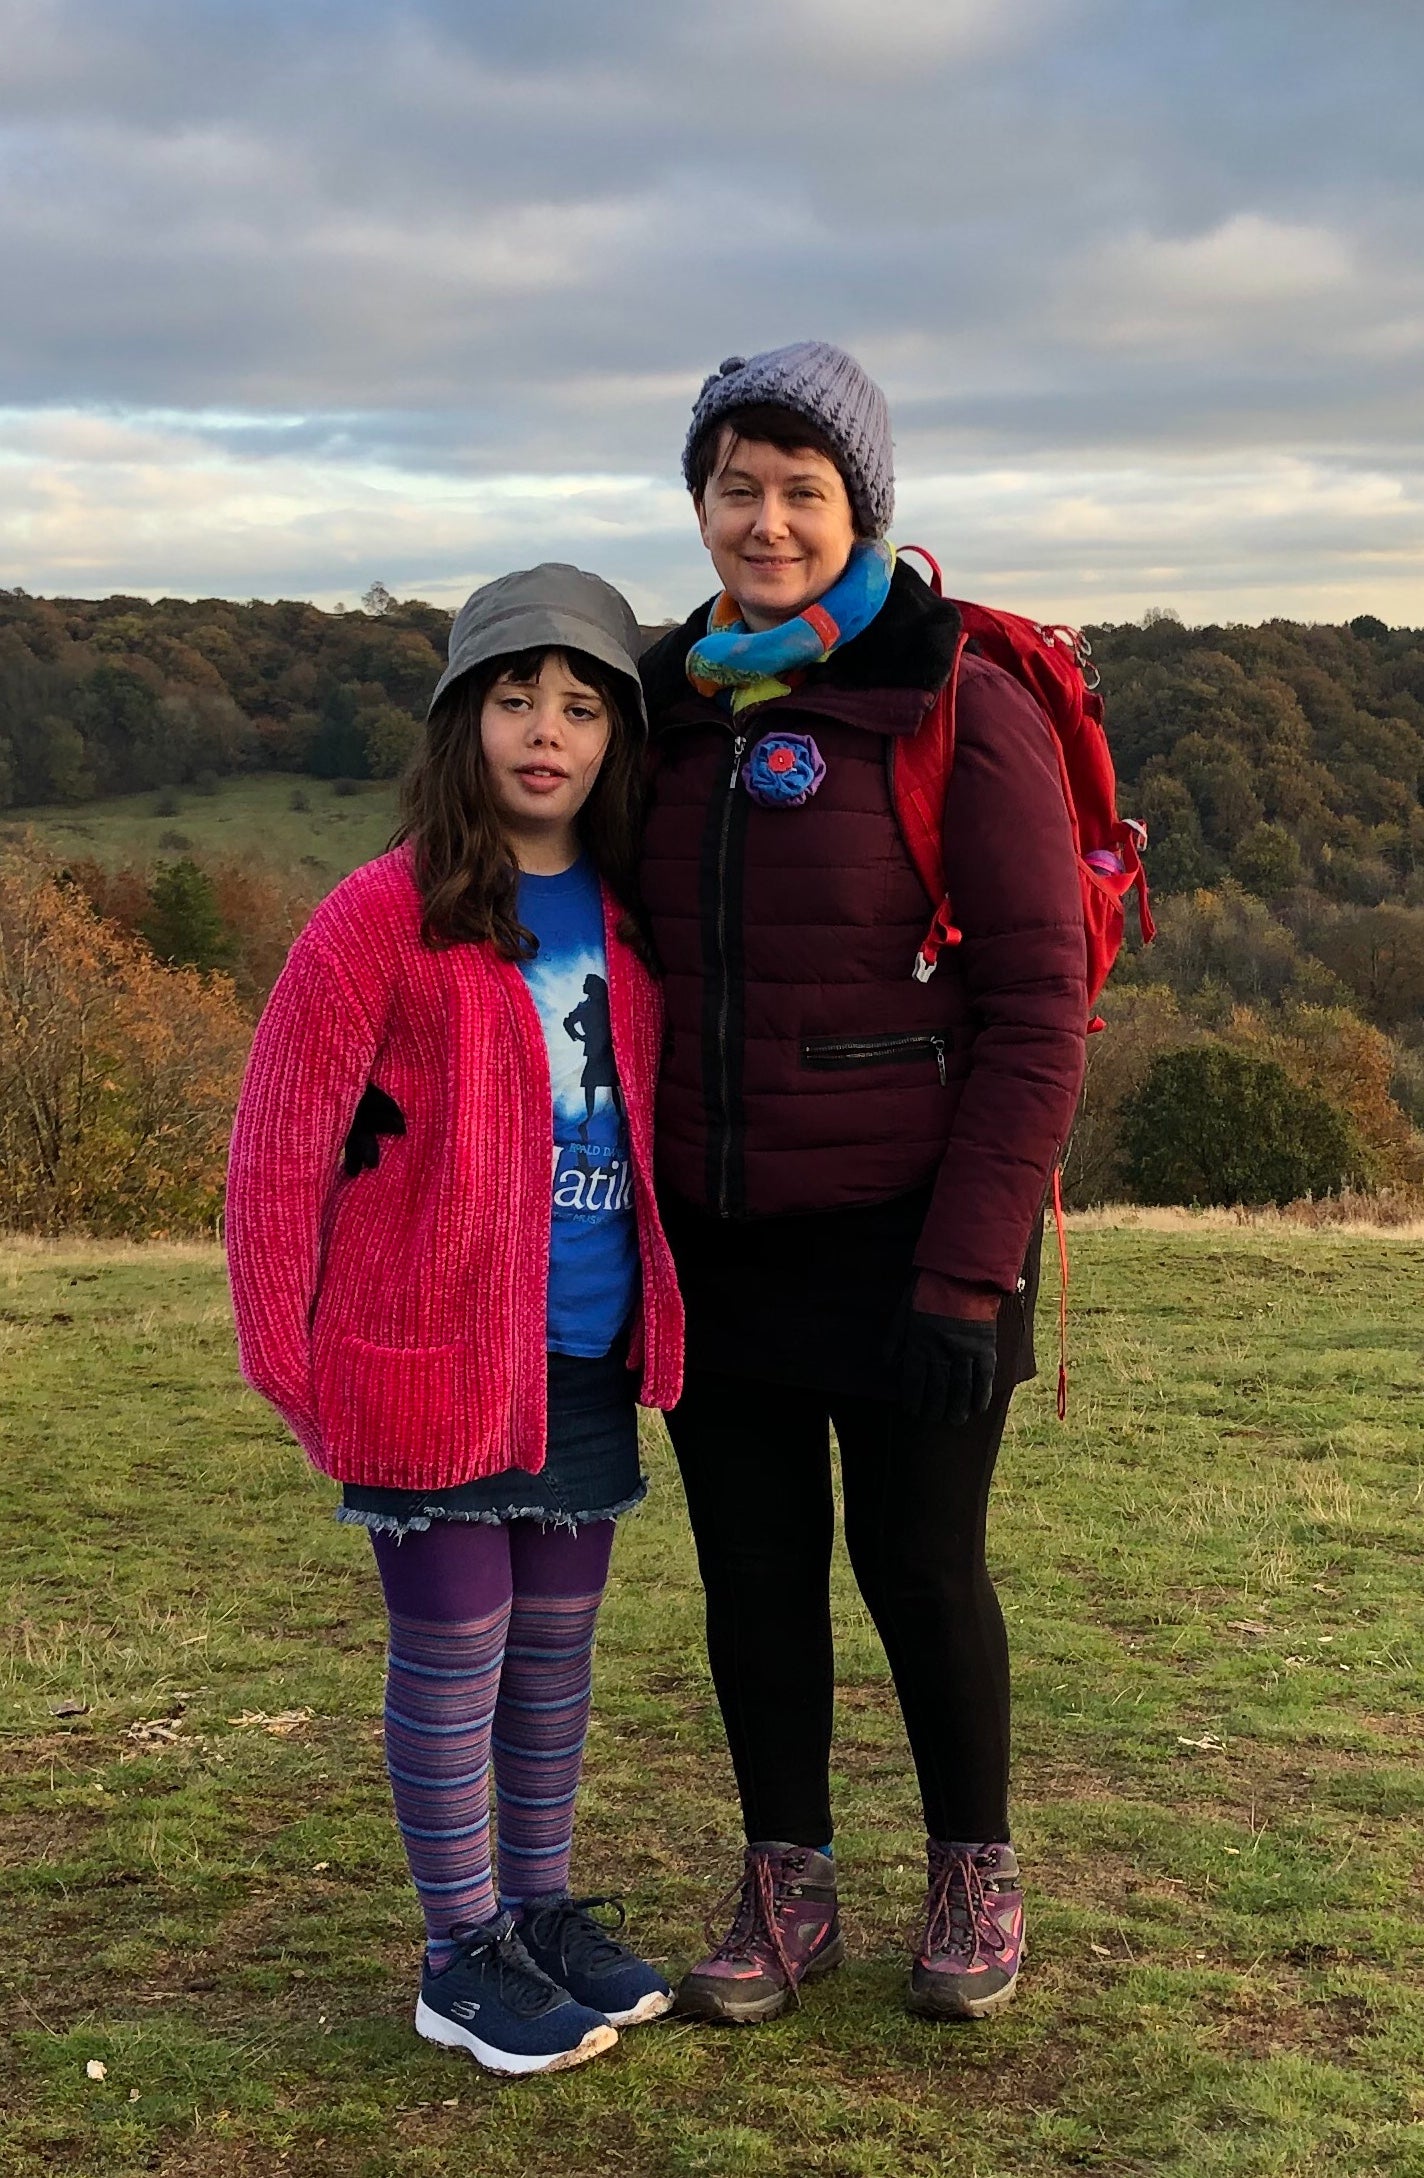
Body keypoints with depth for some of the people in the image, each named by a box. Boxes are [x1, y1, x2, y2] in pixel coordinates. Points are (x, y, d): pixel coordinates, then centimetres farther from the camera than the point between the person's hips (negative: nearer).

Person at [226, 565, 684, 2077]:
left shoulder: (626, 917, 6)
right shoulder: (385, 918, -11)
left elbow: (650, 1126, 16)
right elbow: (276, 1157, -9)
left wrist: (658, 1328, 9)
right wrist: (289, 1369, -8)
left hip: (589, 1362, 6)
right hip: (432, 1359, -5)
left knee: (554, 1645, 17)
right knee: (453, 1655, 6)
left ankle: (544, 1910, 33)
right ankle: (461, 1957, 21)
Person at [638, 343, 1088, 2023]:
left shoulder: (959, 708, -11)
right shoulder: (676, 705, 6)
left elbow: (1039, 1010, -12)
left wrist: (968, 1280, -16)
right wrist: (631, 1214, 8)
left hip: (903, 1241, -5)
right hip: (717, 1243, 5)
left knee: (919, 1569, 7)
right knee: (752, 1570, 12)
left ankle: (976, 1878, 31)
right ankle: (786, 1893, 30)